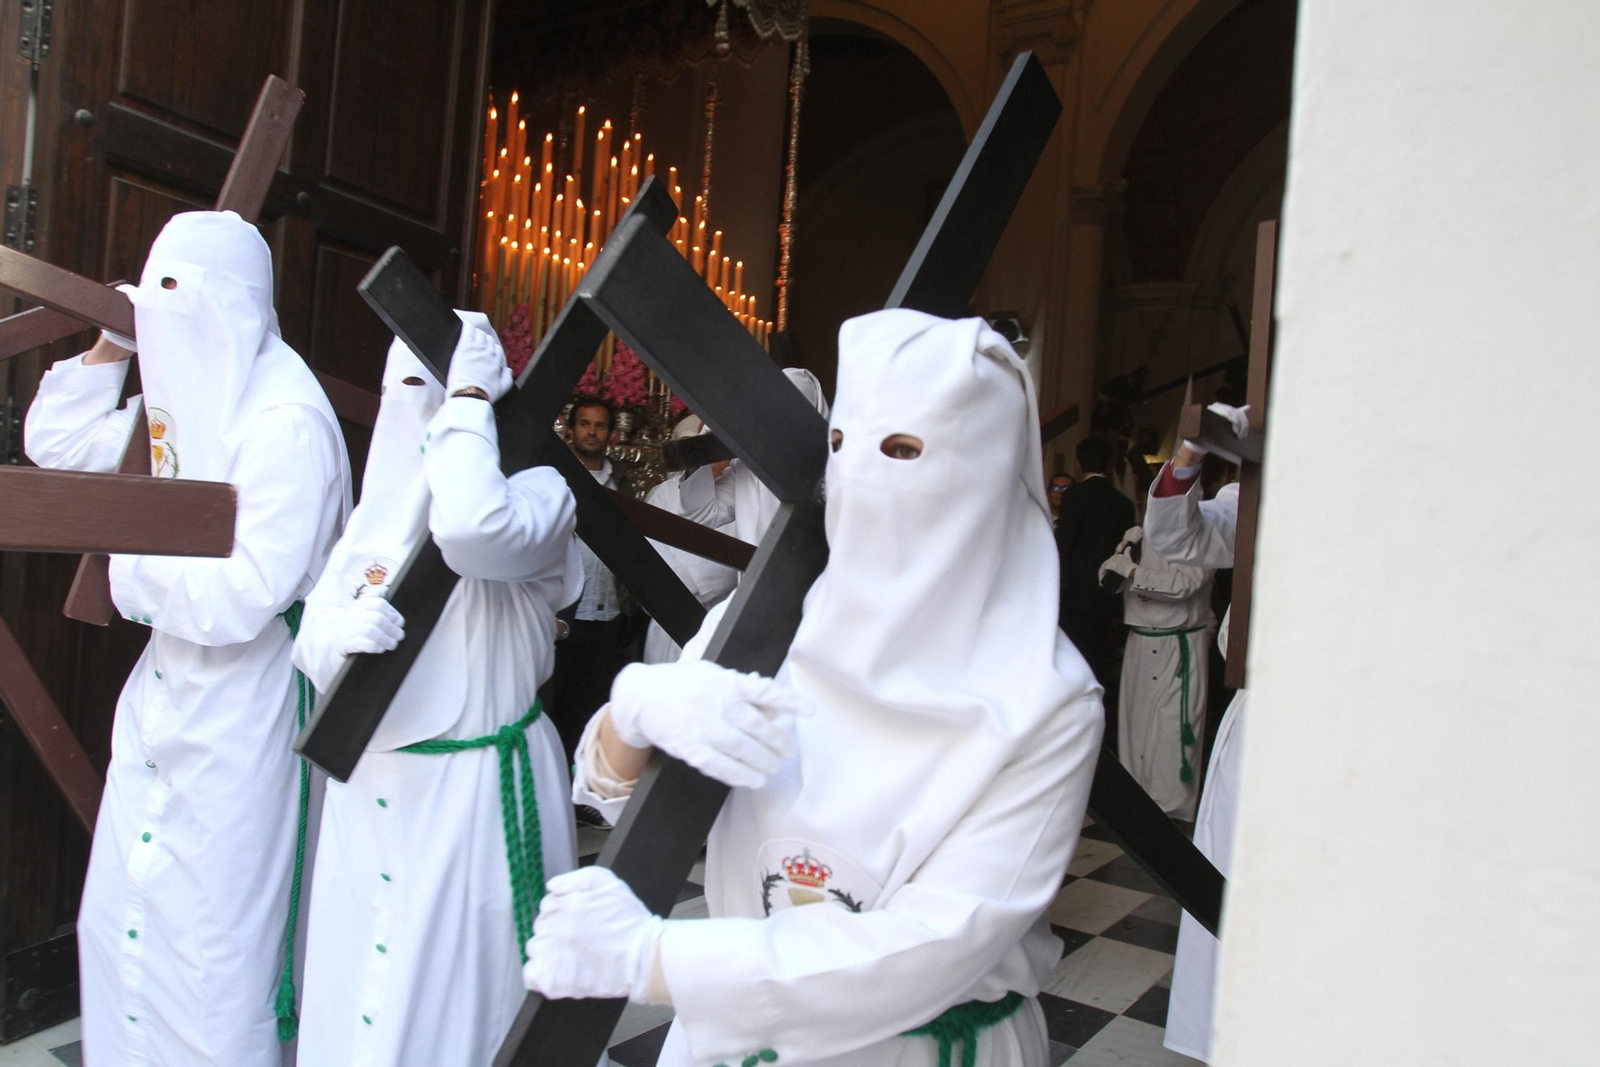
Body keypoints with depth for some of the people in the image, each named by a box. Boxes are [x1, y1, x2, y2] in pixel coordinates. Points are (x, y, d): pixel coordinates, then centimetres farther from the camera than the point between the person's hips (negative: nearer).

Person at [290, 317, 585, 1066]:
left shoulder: (537, 495, -10)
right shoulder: (379, 507, 8)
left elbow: (474, 531, -34)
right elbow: (311, 644, 2)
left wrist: (469, 400, -20)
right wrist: (346, 632, -22)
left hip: (478, 788, -5)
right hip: (369, 790, 6)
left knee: (460, 1001, 8)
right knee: (360, 998, 18)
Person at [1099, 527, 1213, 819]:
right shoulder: (1144, 539, 13)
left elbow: (1181, 585, -19)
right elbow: (1109, 579, 11)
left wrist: (1132, 569, -16)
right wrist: (1125, 549, -6)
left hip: (1178, 648, -5)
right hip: (1140, 644, 5)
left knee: (1173, 724, -8)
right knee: (1136, 719, 7)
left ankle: (1171, 804, 1)